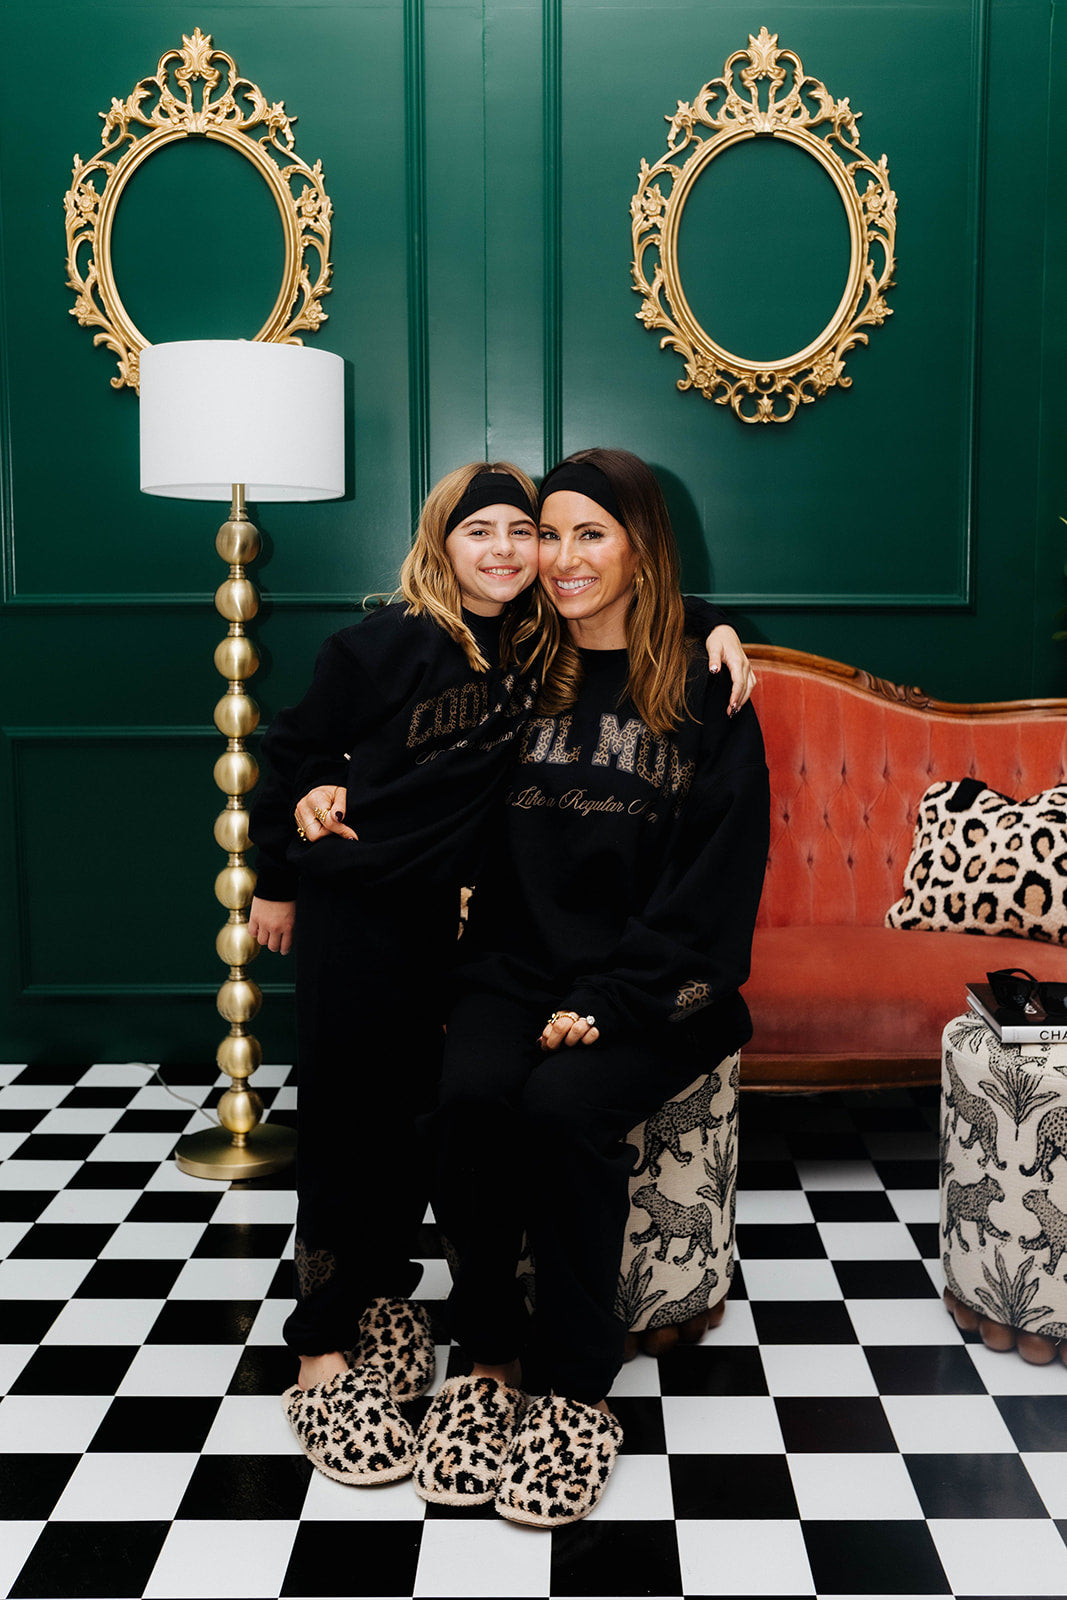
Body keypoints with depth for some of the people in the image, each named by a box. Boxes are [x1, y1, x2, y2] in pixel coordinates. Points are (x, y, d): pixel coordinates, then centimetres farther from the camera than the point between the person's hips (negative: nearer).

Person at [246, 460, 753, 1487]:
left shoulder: (544, 646, 0)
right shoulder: (382, 645, -11)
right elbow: (295, 748, 0)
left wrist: (710, 633, -6)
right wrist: (278, 877, 5)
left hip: (447, 909, 4)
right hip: (352, 909, -4)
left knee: (413, 1107, 13)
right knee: (345, 1118, -1)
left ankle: (382, 1288, 34)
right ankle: (321, 1349, 9)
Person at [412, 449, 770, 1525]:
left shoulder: (706, 701, 2)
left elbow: (714, 882, -4)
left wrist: (611, 1001, -14)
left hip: (651, 993, -3)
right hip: (517, 974, 3)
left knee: (564, 1108, -29)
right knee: (466, 1097, -26)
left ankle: (577, 1383, -10)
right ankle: (487, 1356, -6)